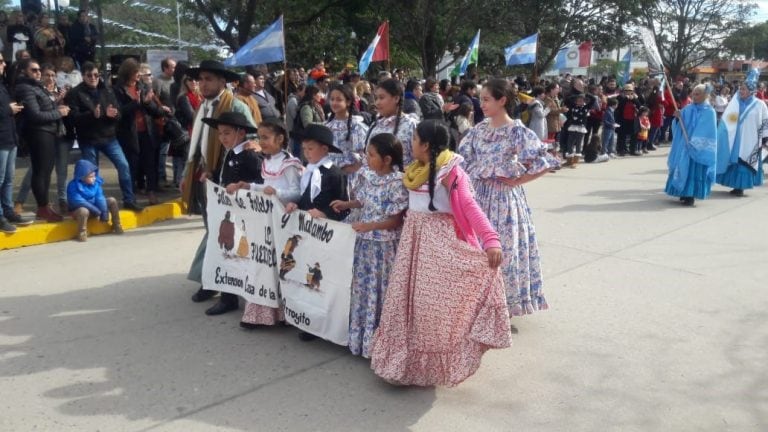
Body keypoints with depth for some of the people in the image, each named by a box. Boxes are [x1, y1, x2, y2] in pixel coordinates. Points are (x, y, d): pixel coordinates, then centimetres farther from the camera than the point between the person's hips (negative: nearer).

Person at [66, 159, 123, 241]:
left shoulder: (96, 183, -4)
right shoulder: (73, 186, -22)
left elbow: (100, 198, -7)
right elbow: (79, 202, -29)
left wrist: (104, 212, -17)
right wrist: (97, 211, -30)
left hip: (93, 207, 7)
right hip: (79, 209, -7)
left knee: (112, 201, -2)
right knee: (84, 211, -43)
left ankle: (116, 225, 8)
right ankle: (82, 233, -24)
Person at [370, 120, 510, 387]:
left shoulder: (450, 171, -16)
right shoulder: (416, 169, 9)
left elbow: (469, 206, -26)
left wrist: (491, 239, -40)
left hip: (439, 241, -8)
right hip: (414, 239, 8)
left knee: (435, 301, 0)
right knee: (409, 298, 13)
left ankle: (435, 363, 18)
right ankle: (410, 357, 30)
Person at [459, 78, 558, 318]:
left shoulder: (517, 131, -11)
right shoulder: (479, 130, 5)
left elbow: (545, 164, -13)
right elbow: (465, 159, 12)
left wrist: (517, 181, -12)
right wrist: (473, 180, 0)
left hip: (504, 197, -5)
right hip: (479, 195, 5)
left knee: (502, 248, 1)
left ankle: (505, 303, 16)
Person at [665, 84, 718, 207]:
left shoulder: (709, 112, -7)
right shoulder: (688, 109, 7)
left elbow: (708, 132, -11)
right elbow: (680, 125, 6)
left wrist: (695, 143, -17)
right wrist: (678, 118, -14)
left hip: (698, 148, -5)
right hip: (684, 145, 5)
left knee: (694, 170, -4)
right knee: (684, 168, 8)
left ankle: (691, 196, 1)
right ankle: (685, 193, 19)